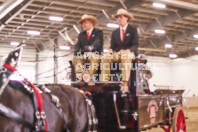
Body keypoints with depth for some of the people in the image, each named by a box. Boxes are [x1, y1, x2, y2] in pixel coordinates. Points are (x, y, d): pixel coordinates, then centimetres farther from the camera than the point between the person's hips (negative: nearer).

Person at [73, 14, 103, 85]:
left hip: (95, 54, -4)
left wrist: (92, 47, -33)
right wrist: (76, 52, -15)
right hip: (84, 55, 4)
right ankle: (81, 78, -37)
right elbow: (78, 45, 10)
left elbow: (98, 42, -10)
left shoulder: (98, 32, 10)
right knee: (76, 60, -27)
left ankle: (88, 79, -42)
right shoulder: (81, 34, 24)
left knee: (95, 59, -38)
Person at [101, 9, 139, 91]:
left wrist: (127, 51, -23)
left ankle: (125, 83, -47)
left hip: (129, 53, -3)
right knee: (105, 57, -27)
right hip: (117, 54, 4)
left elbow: (135, 45, -2)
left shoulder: (133, 30, 9)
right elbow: (112, 45, 15)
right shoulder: (115, 32, 21)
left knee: (126, 56, -40)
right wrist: (111, 50, -10)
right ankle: (104, 82, -36)